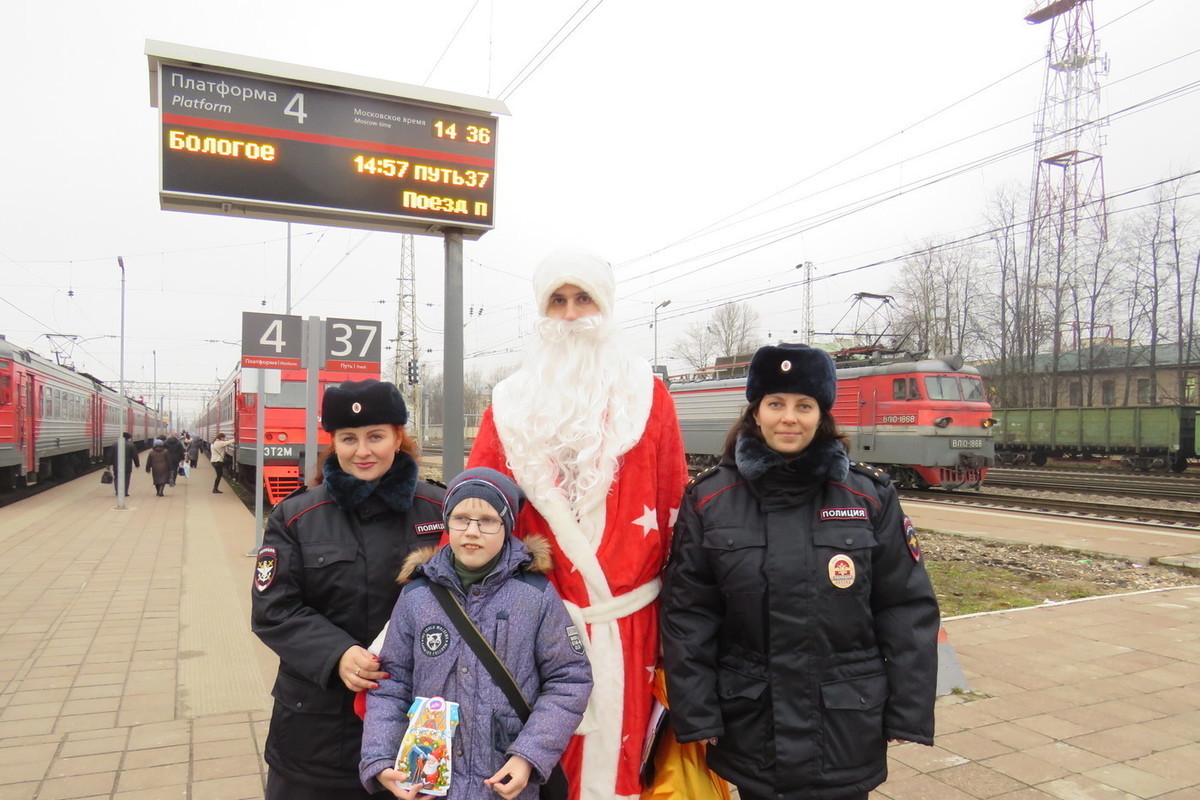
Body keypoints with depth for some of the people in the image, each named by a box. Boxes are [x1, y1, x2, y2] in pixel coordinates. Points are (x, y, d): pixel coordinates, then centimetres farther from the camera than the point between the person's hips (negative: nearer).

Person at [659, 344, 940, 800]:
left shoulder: (870, 498, -3)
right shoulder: (710, 500, -5)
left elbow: (908, 609, -1)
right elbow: (687, 615, -4)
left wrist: (909, 712, -2)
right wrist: (694, 713, -5)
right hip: (749, 728, 0)